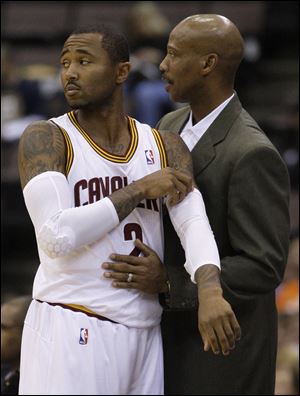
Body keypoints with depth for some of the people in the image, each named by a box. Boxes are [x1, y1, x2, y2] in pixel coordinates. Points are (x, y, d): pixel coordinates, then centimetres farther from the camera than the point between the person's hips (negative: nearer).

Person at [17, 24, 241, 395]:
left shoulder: (165, 147, 9)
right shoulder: (44, 138, -4)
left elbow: (195, 225, -7)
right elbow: (57, 237, -18)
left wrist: (210, 292, -27)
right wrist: (140, 189, -12)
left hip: (143, 335, 5)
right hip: (70, 334, -5)